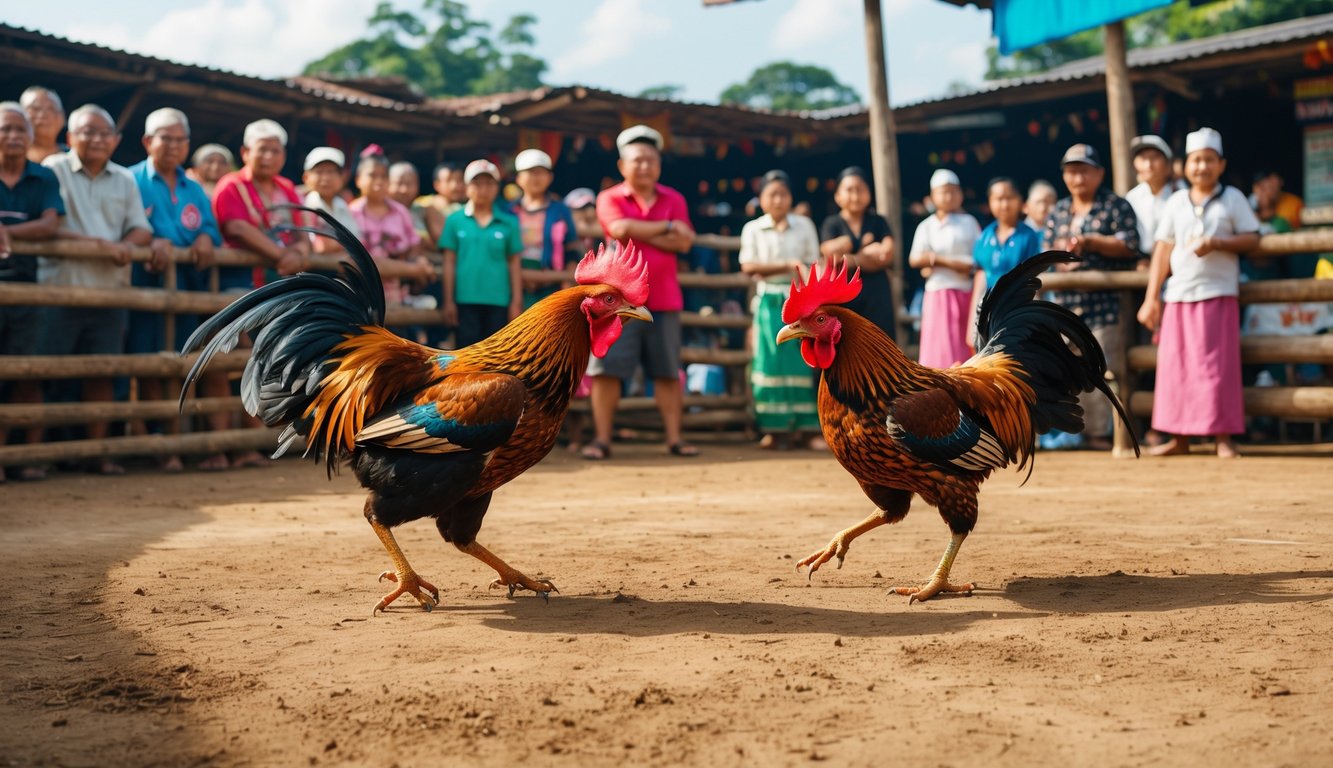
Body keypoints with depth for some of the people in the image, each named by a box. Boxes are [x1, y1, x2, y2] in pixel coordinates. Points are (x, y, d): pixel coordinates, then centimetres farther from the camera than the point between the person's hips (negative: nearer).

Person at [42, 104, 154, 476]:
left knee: (102, 373, 7)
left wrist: (125, 245, -13)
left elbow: (141, 229, 10)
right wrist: (99, 242, -18)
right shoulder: (54, 170, -1)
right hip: (59, 290, -4)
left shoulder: (124, 180, 15)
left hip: (110, 293, 5)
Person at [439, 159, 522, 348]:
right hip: (466, 299, -1)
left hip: (498, 301, 1)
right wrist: (448, 301, 1)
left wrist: (516, 302, 3)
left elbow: (514, 264, 5)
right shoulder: (455, 221, 1)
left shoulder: (508, 223, 3)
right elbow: (449, 263, 3)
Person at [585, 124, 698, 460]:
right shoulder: (609, 198, 2)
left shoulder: (674, 200, 10)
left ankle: (674, 438, 13)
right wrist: (666, 227, -8)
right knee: (608, 369, -5)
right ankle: (601, 439, 1)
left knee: (668, 372, 7)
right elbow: (621, 229, -18)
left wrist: (640, 233, -9)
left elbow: (684, 243, -4)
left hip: (664, 299, 3)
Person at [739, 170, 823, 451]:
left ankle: (811, 427, -3)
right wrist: (787, 266, -11)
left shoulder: (804, 225, 9)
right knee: (771, 363, -4)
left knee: (804, 362, -5)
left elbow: (812, 265, 6)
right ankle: (777, 428, 1)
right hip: (769, 301, 0)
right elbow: (748, 266, -5)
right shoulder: (753, 229, 6)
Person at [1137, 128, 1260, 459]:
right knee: (1175, 366, 1)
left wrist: (1217, 243, -16)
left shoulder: (1232, 198, 4)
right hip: (1178, 295, 3)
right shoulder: (1176, 202, 10)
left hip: (1218, 294, -3)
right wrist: (1151, 298, 1)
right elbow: (1163, 250, 7)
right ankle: (1179, 437, 9)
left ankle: (1223, 437, 2)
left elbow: (1253, 239, 1)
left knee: (1217, 366, -5)